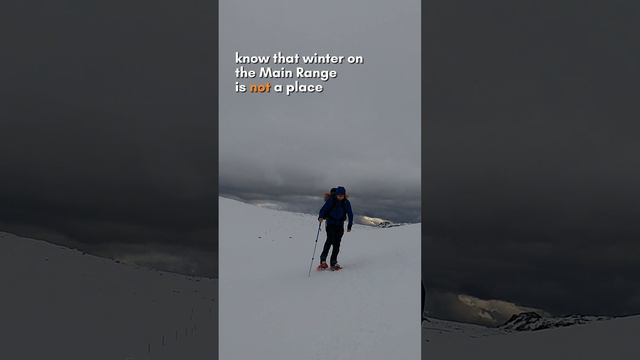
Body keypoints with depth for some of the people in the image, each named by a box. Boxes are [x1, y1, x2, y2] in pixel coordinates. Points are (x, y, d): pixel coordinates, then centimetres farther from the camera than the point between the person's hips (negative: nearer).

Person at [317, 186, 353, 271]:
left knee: (337, 243, 0)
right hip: (330, 223, -3)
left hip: (340, 225, 3)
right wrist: (321, 217, -29)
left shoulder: (346, 202, 2)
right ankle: (323, 260, -22)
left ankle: (333, 263, 6)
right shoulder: (331, 200, -7)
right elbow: (324, 209, -11)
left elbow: (350, 214, 10)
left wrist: (349, 225, 9)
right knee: (330, 239, -21)